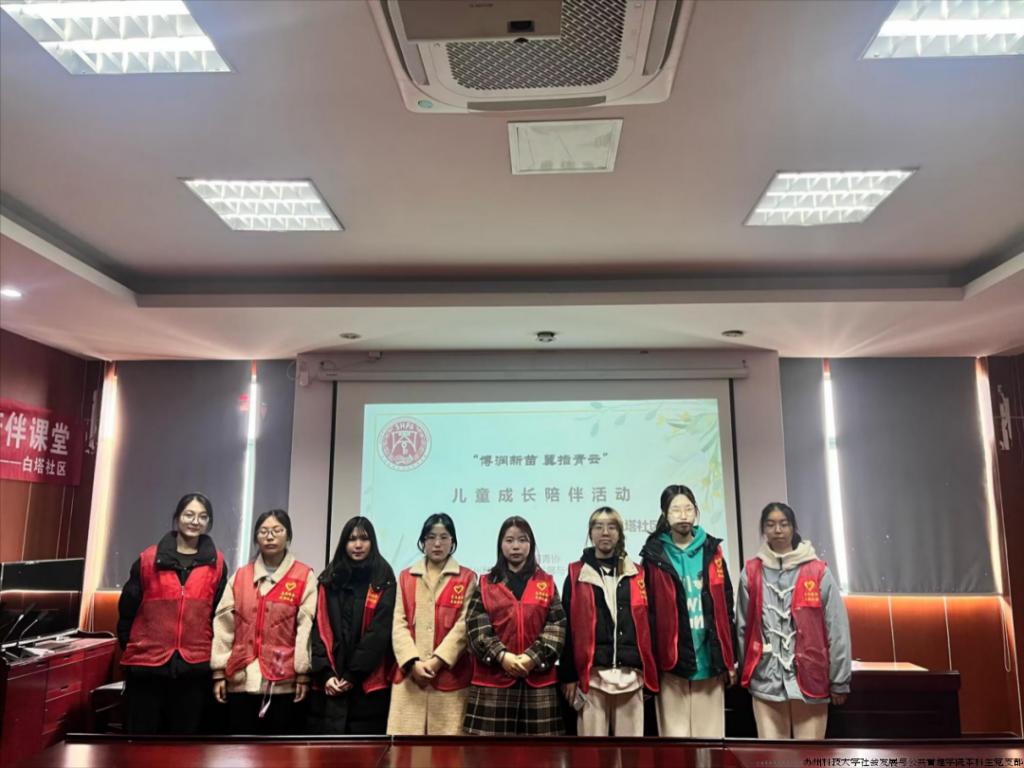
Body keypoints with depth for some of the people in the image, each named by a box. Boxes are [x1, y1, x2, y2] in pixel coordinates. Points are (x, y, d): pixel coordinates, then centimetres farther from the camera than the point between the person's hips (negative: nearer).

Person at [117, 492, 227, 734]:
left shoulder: (216, 563, 3)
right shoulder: (148, 559, 1)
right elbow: (127, 608, 6)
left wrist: (215, 657, 6)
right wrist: (130, 648, 10)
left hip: (195, 666, 1)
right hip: (146, 664, 0)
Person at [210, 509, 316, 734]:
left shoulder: (304, 577, 0)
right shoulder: (240, 576, 12)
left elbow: (306, 627, -4)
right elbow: (223, 624, 8)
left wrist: (303, 674, -9)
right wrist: (219, 671, 2)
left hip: (283, 680, -3)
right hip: (242, 679, 3)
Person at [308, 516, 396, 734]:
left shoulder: (383, 580, 1)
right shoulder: (329, 579, 10)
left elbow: (380, 631, -6)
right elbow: (320, 628, 3)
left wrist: (353, 674, -11)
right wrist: (325, 673, -8)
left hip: (368, 682, -2)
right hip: (328, 682, 3)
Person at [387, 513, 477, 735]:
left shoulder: (466, 578, 5)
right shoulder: (406, 577, 14)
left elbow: (464, 625, -4)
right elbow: (399, 624, 5)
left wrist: (437, 660, -13)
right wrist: (413, 662, -9)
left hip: (450, 674, -2)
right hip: (410, 674, 2)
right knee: (406, 736, 1)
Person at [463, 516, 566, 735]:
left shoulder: (546, 583, 10)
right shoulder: (485, 583, 8)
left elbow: (557, 627, 0)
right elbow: (476, 627, -2)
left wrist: (533, 657, -13)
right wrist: (502, 656, -15)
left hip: (538, 679, 1)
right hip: (494, 678, 0)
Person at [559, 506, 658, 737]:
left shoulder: (636, 575, 12)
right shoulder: (577, 574, 5)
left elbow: (647, 623, 11)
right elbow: (568, 627, 3)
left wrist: (649, 672, 6)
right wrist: (569, 675, -1)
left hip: (631, 674, 2)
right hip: (591, 674, -2)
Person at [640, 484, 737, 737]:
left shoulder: (711, 551, 8)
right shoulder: (655, 555, -1)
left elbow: (726, 606, 9)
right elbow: (647, 611, -2)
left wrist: (730, 658, 7)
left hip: (710, 660, 3)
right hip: (672, 662, -2)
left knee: (710, 733, 10)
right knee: (675, 733, 4)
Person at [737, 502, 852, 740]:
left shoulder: (818, 572, -4)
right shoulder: (751, 572, 2)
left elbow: (837, 629, -2)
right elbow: (743, 627, 6)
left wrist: (839, 681, 0)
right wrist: (744, 671, 9)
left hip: (810, 678, -1)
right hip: (766, 680, 1)